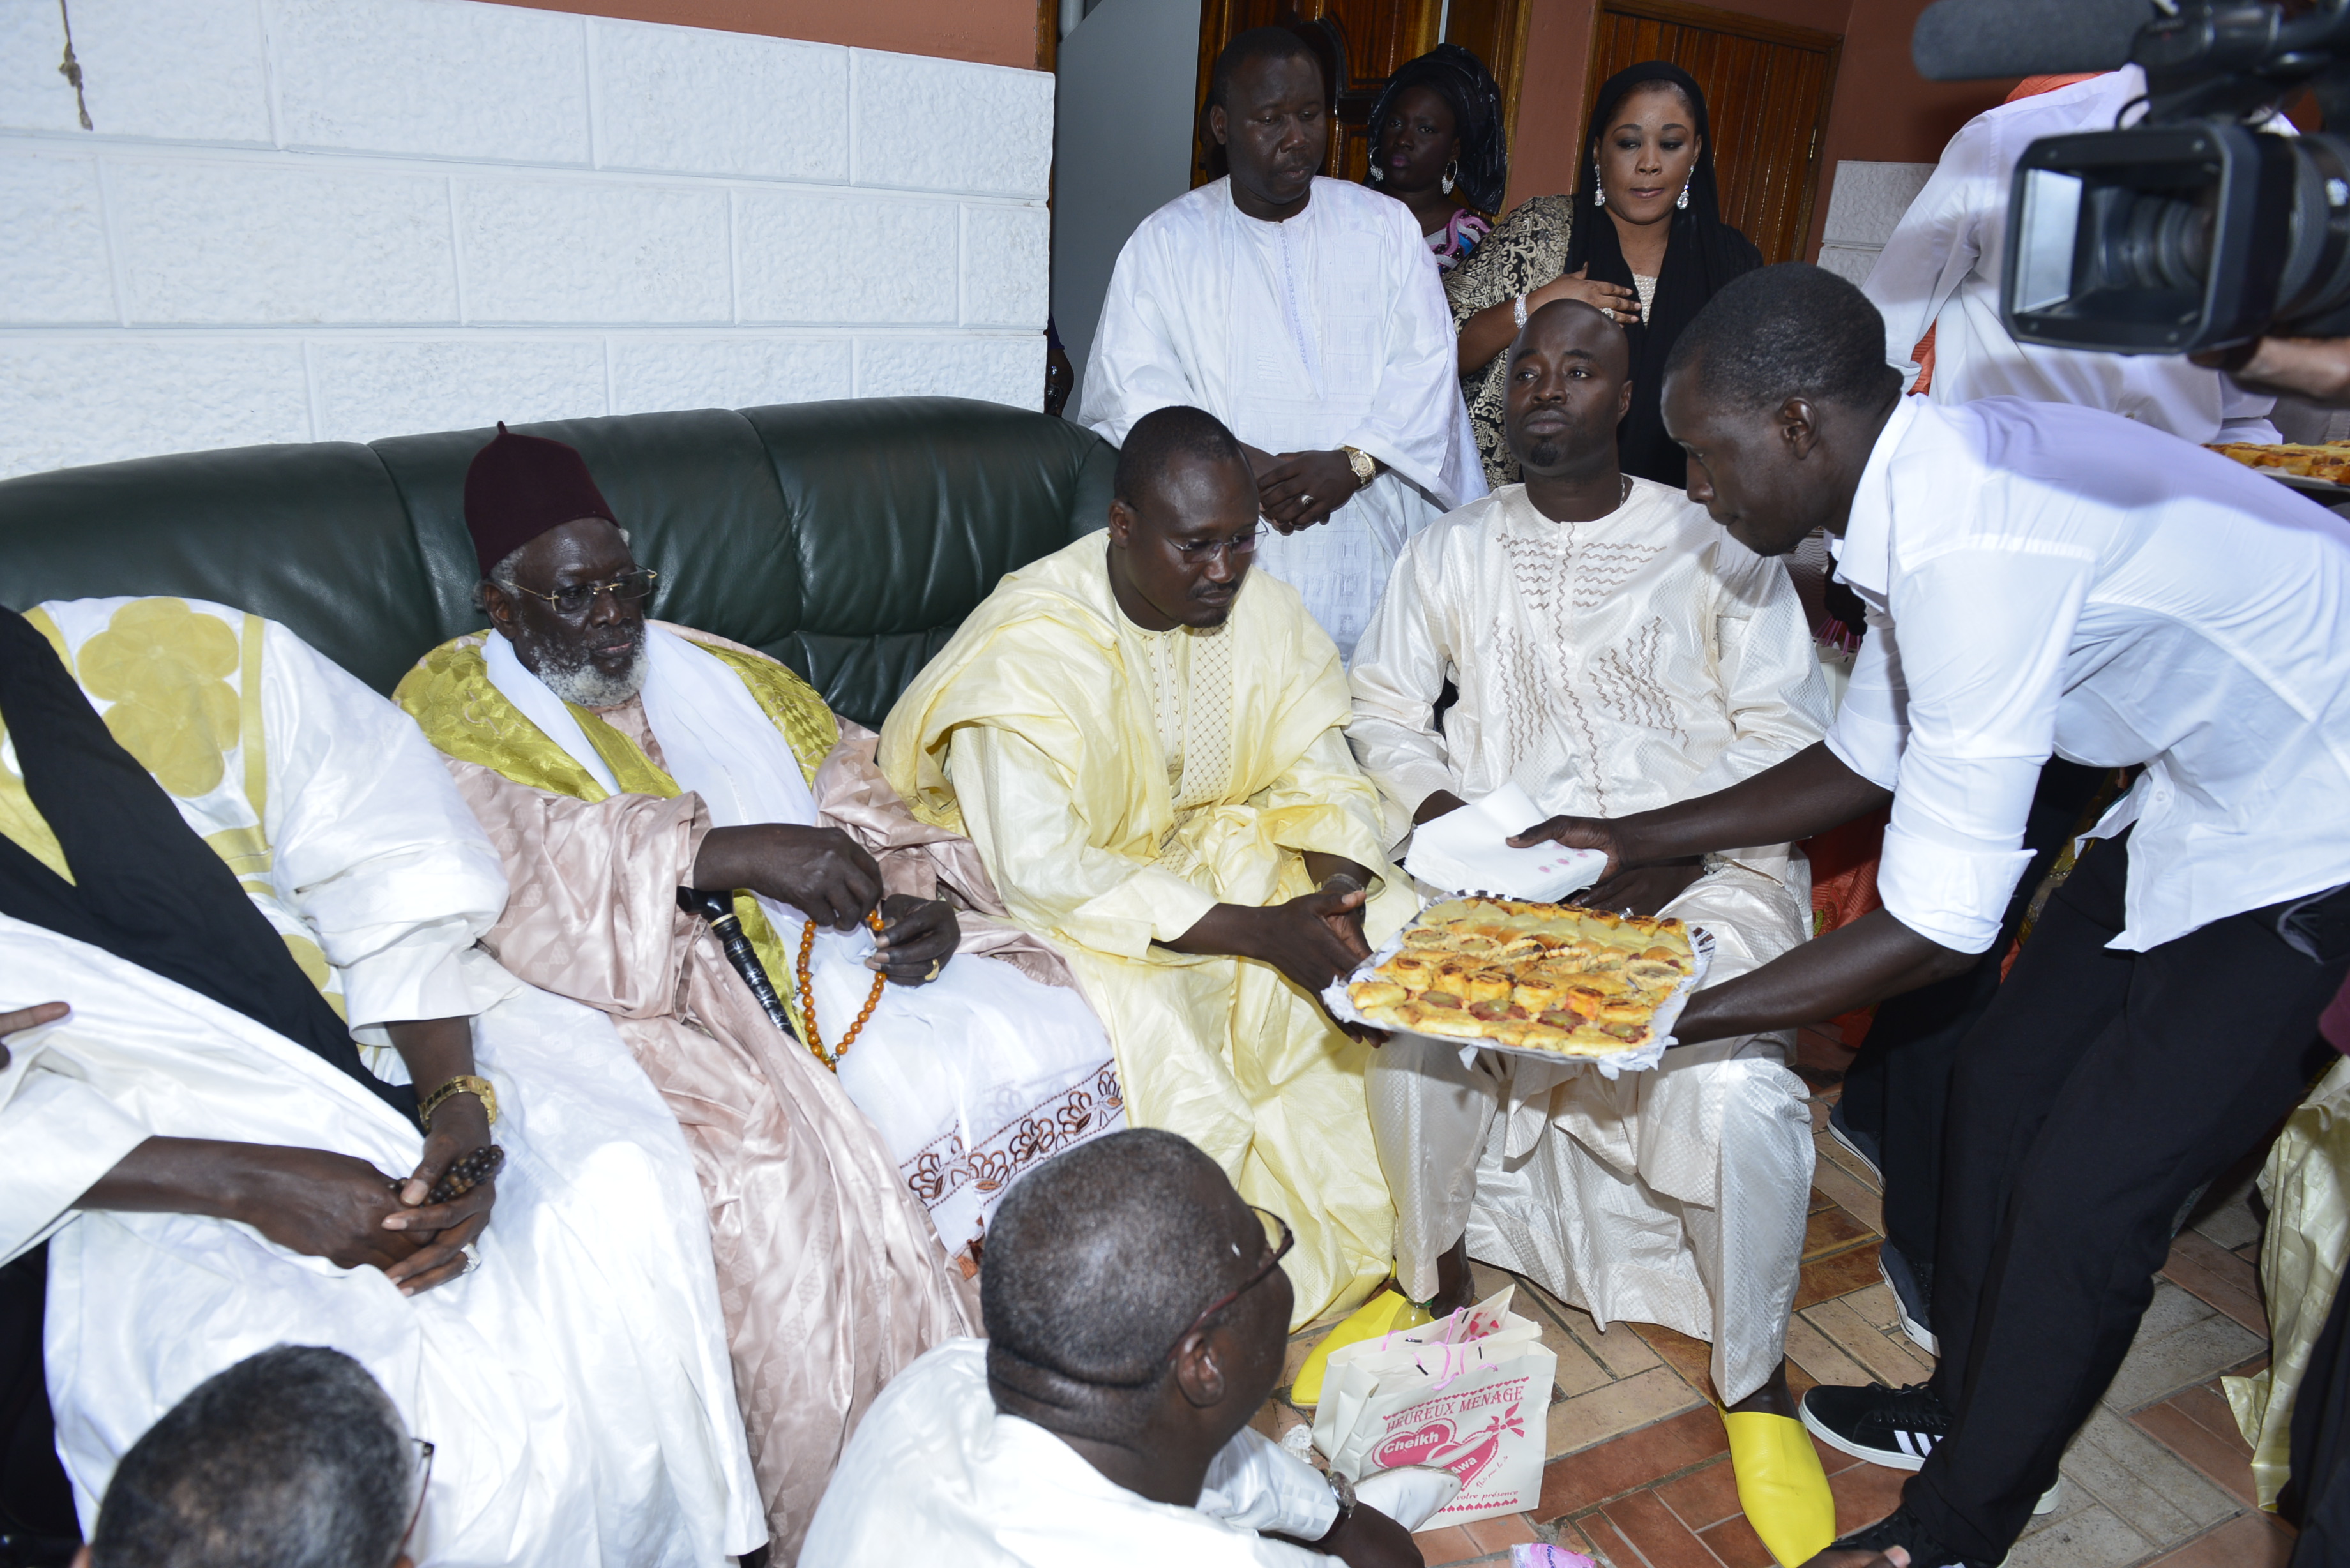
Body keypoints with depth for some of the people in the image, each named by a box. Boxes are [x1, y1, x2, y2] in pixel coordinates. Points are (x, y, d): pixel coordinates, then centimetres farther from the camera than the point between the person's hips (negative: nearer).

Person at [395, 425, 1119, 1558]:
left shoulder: (714, 673, 22)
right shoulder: (454, 704, 5)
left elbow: (859, 795, 15)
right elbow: (528, 861, -15)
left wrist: (921, 902, -5)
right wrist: (732, 850, -24)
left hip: (837, 958, 5)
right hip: (656, 994, -5)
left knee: (1048, 1040, -14)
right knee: (768, 1163, -33)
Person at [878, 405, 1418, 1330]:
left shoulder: (1262, 609, -6)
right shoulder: (1031, 642, -24)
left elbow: (1320, 778, 2)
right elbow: (1042, 868, -31)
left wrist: (1338, 886, -22)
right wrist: (1261, 932, -34)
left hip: (1217, 853, 6)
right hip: (1064, 897, -6)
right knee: (1153, 1024, -33)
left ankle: (1409, 1247, 8)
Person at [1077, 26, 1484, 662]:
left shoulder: (1385, 227, 13)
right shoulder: (1167, 242, 8)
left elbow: (1425, 364, 5)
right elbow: (1130, 382, -2)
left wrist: (1352, 462, -12)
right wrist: (1239, 465, -15)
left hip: (1369, 544, 1)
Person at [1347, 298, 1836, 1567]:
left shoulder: (1715, 545, 5)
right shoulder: (1453, 552, 13)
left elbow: (1788, 735, 0)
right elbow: (1382, 707, 12)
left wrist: (1673, 848, -15)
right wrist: (1454, 819, -8)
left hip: (1695, 862, -1)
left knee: (1736, 1089, -28)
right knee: (1414, 1033, -27)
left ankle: (1754, 1382, 0)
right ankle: (1434, 1279, 4)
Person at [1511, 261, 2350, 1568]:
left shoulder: (1974, 547, -35)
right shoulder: (1925, 476, -4)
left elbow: (1942, 923, -30)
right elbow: (1873, 753, 8)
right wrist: (1639, 841, 7)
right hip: (2200, 782, 9)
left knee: (2083, 1196, -4)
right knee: (2008, 1086, 14)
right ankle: (1963, 1407, 36)